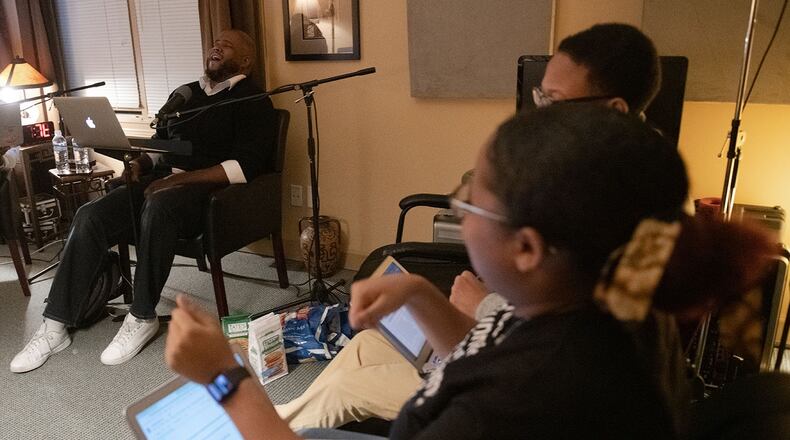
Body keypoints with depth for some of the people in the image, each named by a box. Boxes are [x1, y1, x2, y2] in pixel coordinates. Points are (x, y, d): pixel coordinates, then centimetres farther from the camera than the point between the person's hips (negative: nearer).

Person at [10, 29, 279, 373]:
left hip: (208, 189, -6)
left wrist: (180, 179, -21)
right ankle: (56, 325, -10)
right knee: (91, 215, -16)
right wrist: (142, 162, 3)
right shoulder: (184, 93, 22)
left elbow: (245, 166, -15)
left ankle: (143, 318, -23)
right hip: (161, 179, 7)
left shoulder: (253, 102, -1)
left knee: (158, 206, -38)